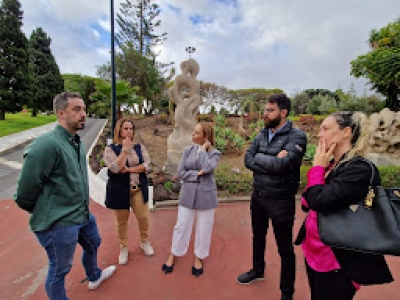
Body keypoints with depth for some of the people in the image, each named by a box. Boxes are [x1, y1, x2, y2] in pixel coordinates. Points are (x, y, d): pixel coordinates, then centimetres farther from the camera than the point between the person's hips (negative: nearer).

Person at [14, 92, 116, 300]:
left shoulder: (76, 142, 3)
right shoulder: (47, 145, -25)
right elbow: (25, 192, -20)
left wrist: (83, 207, 13)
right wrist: (45, 212, -3)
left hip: (83, 214, 10)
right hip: (59, 223, -9)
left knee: (92, 244, 30)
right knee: (59, 270, 12)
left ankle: (94, 277, 58)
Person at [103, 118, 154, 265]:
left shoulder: (139, 147, 2)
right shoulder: (110, 149, -8)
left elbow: (147, 165, -7)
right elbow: (116, 168, -22)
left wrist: (129, 169, -17)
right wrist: (126, 149, -18)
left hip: (138, 189, 3)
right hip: (119, 190, -2)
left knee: (143, 217, 10)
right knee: (122, 220, 12)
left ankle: (145, 242, 35)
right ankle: (123, 248, 35)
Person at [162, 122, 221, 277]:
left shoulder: (214, 153, -5)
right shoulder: (188, 150, 1)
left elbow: (207, 168, -24)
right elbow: (180, 172, -4)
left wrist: (203, 149, -14)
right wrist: (197, 174, -16)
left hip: (206, 195, -1)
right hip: (188, 194, 2)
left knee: (203, 229, 12)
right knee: (181, 226, 13)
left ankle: (198, 257, 36)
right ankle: (173, 255, 36)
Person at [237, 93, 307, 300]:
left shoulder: (296, 136, -16)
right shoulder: (262, 135, 3)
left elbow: (281, 164, -30)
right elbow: (247, 160, -7)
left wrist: (259, 157, -15)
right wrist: (272, 163, -20)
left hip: (280, 200, -6)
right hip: (258, 195, 6)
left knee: (285, 248, 12)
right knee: (258, 237, 25)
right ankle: (258, 270, 51)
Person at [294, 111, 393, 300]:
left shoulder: (360, 169, -21)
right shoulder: (330, 165, 4)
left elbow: (319, 201, -29)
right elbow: (308, 202, 11)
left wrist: (317, 166, -16)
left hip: (337, 261, -7)